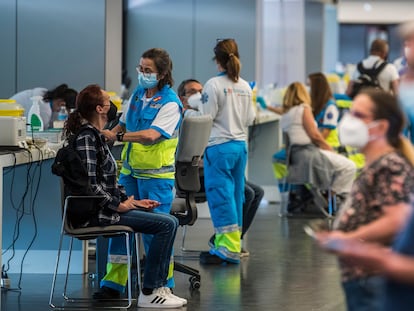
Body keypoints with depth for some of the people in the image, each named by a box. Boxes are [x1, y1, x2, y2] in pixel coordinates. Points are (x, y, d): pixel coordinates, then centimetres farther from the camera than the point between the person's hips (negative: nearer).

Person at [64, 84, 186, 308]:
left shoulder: (94, 135, 16)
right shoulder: (86, 138, -15)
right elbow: (90, 185, -22)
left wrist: (131, 200, 9)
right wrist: (119, 205, -15)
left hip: (108, 205, 10)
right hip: (96, 212, -10)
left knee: (170, 221, 7)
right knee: (166, 224, -16)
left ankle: (159, 286, 6)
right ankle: (149, 293, -12)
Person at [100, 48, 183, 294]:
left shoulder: (170, 103, -12)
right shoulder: (138, 93, 10)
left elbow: (151, 135, -25)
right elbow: (124, 124, 24)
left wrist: (117, 137, -30)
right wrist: (108, 134, 6)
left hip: (156, 174, -7)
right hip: (130, 171, 7)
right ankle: (113, 281, 15)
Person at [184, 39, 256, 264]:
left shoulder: (214, 85, -13)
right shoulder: (245, 87, 6)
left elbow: (204, 118, -12)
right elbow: (249, 119, 12)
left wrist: (187, 112, 7)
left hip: (219, 146, -7)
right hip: (240, 144, 7)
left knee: (220, 195, -4)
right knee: (236, 193, 12)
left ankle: (227, 248, -6)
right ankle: (233, 244, 19)